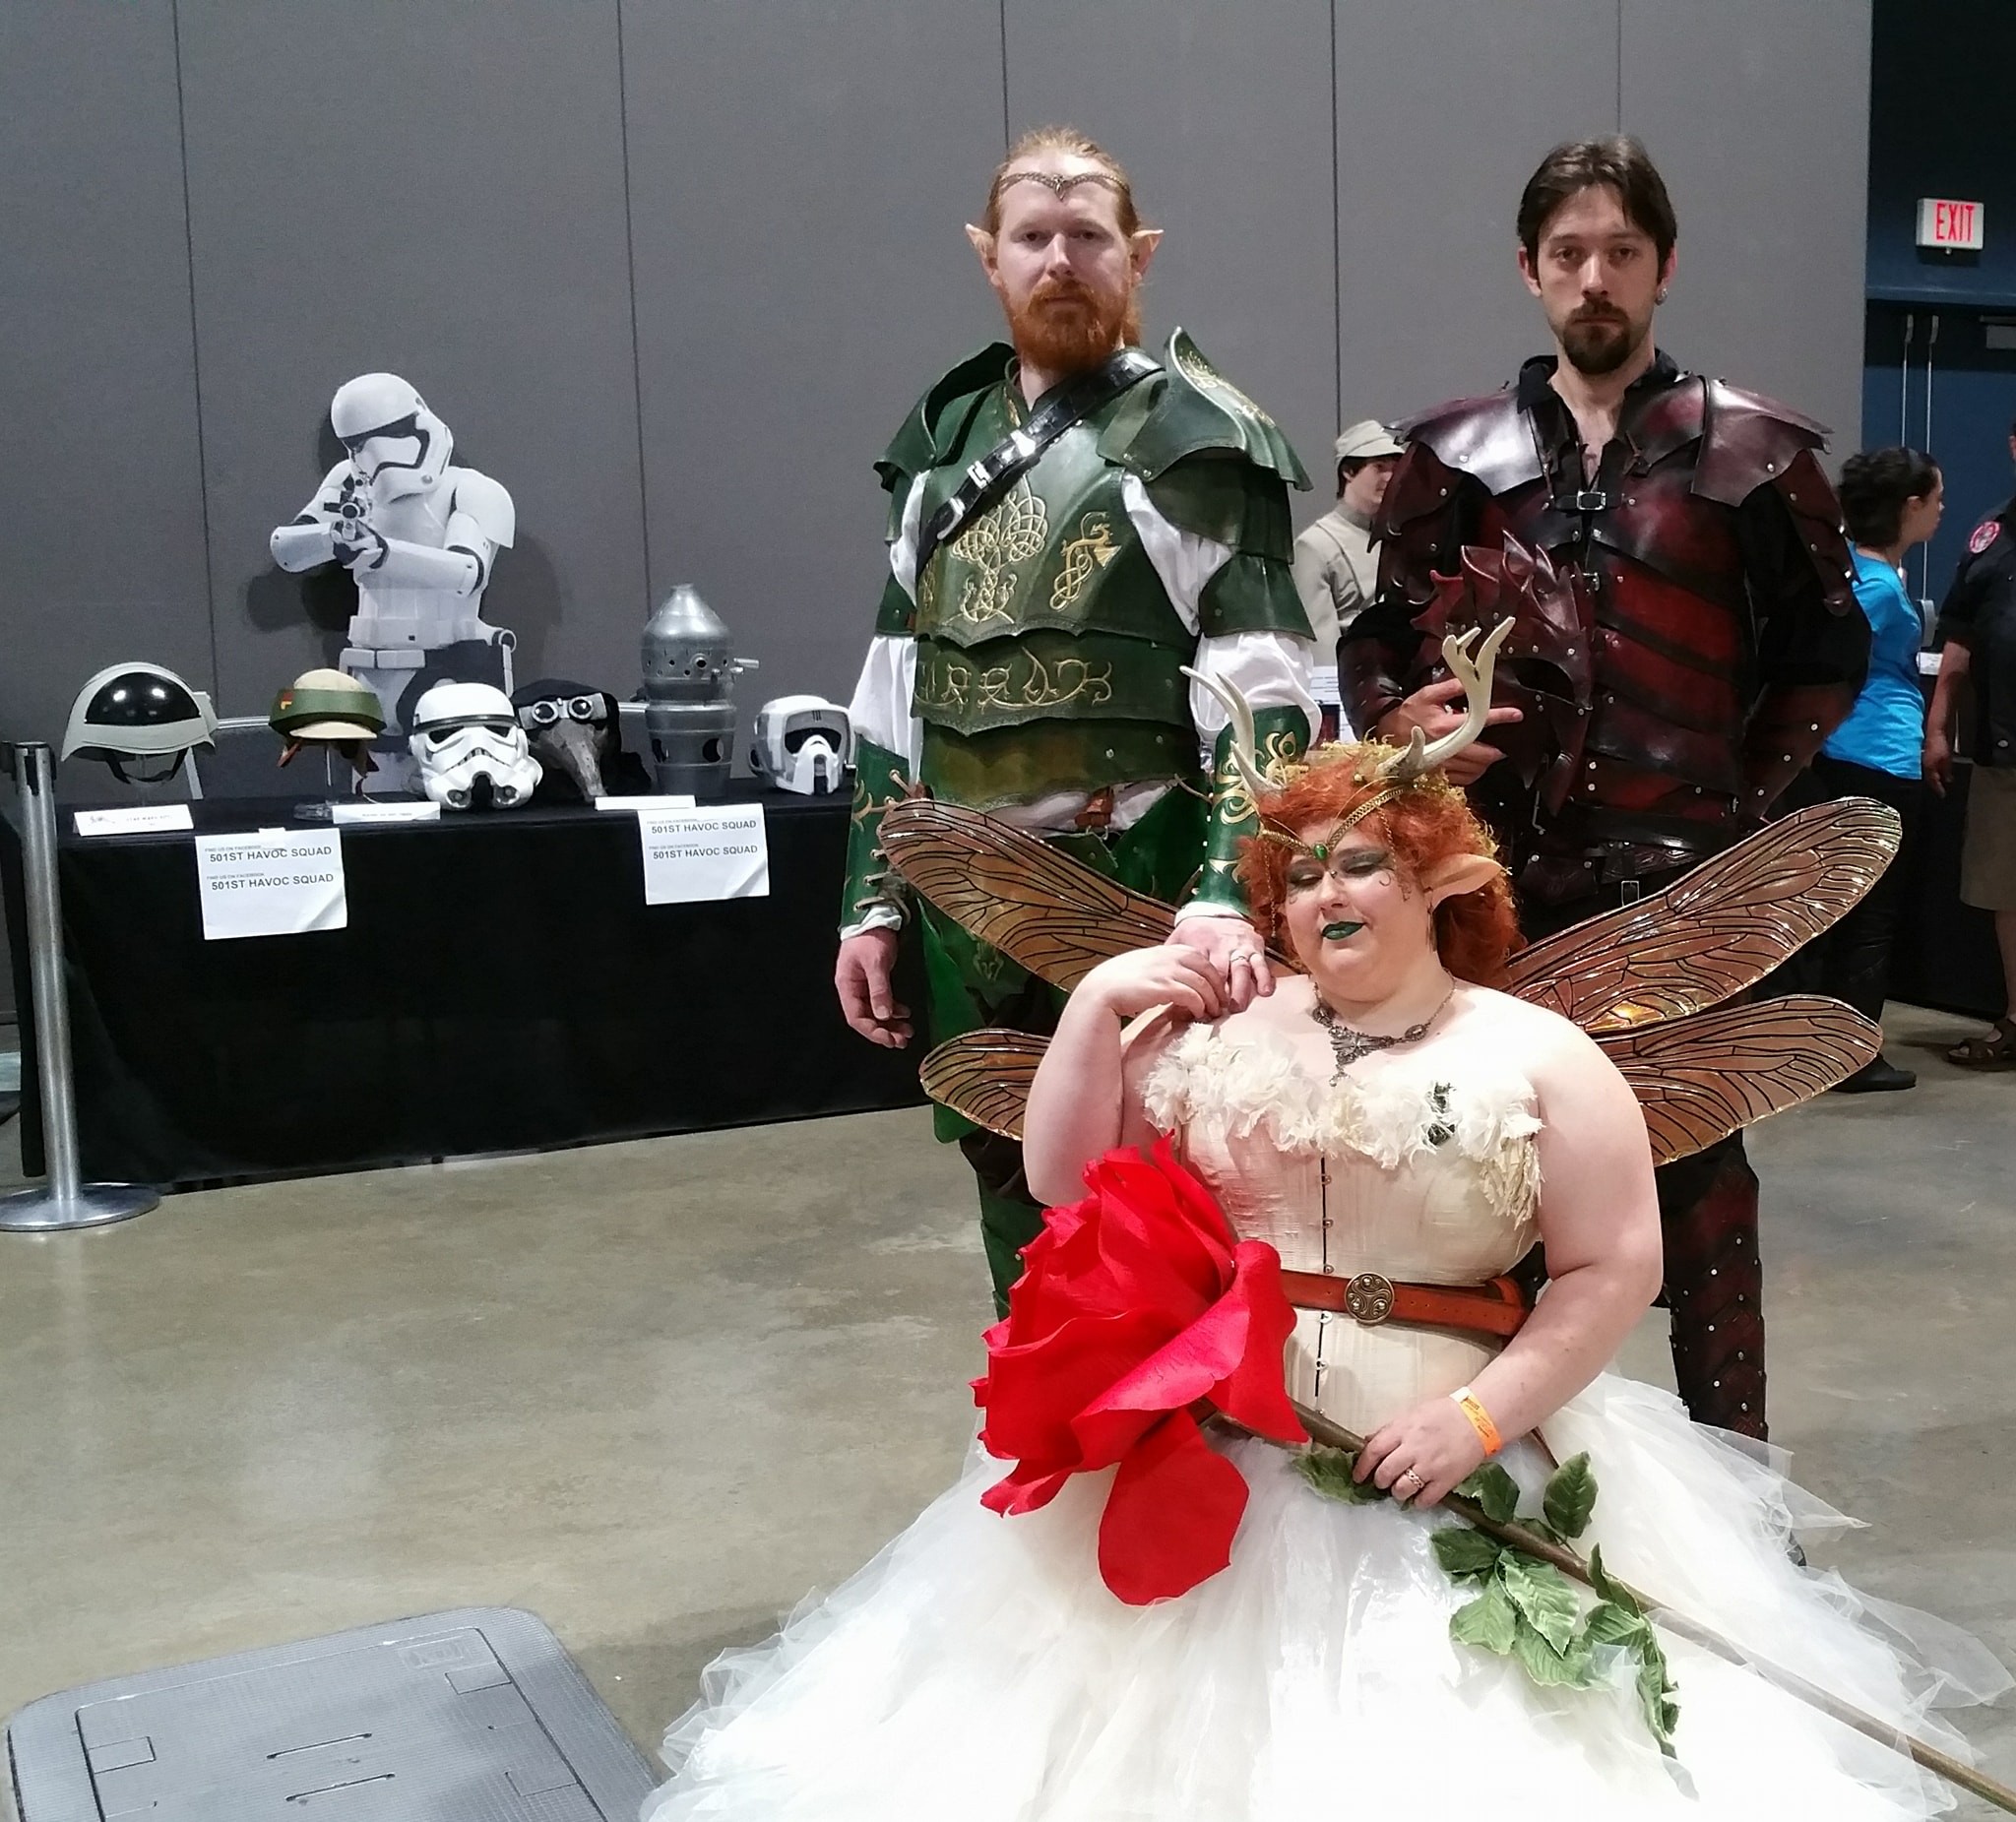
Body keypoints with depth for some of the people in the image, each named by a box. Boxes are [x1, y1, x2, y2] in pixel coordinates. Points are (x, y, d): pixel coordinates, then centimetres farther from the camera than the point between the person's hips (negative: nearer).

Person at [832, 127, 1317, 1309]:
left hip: (1140, 900, -5)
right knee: (1019, 1219, 16)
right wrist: (873, 899, 11)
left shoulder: (1199, 438, -4)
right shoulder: (945, 439, 13)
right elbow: (895, 692, 15)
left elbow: (1263, 692, -13)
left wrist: (1228, 894, -26)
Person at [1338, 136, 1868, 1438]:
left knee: (1700, 1176, 7)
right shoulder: (1458, 454, 8)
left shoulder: (1754, 452, 4)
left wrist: (1746, 801, -1)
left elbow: (1828, 653, 7)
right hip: (1501, 878, 2)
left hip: (1686, 886, -1)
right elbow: (1379, 641, 9)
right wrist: (1405, 725, -11)